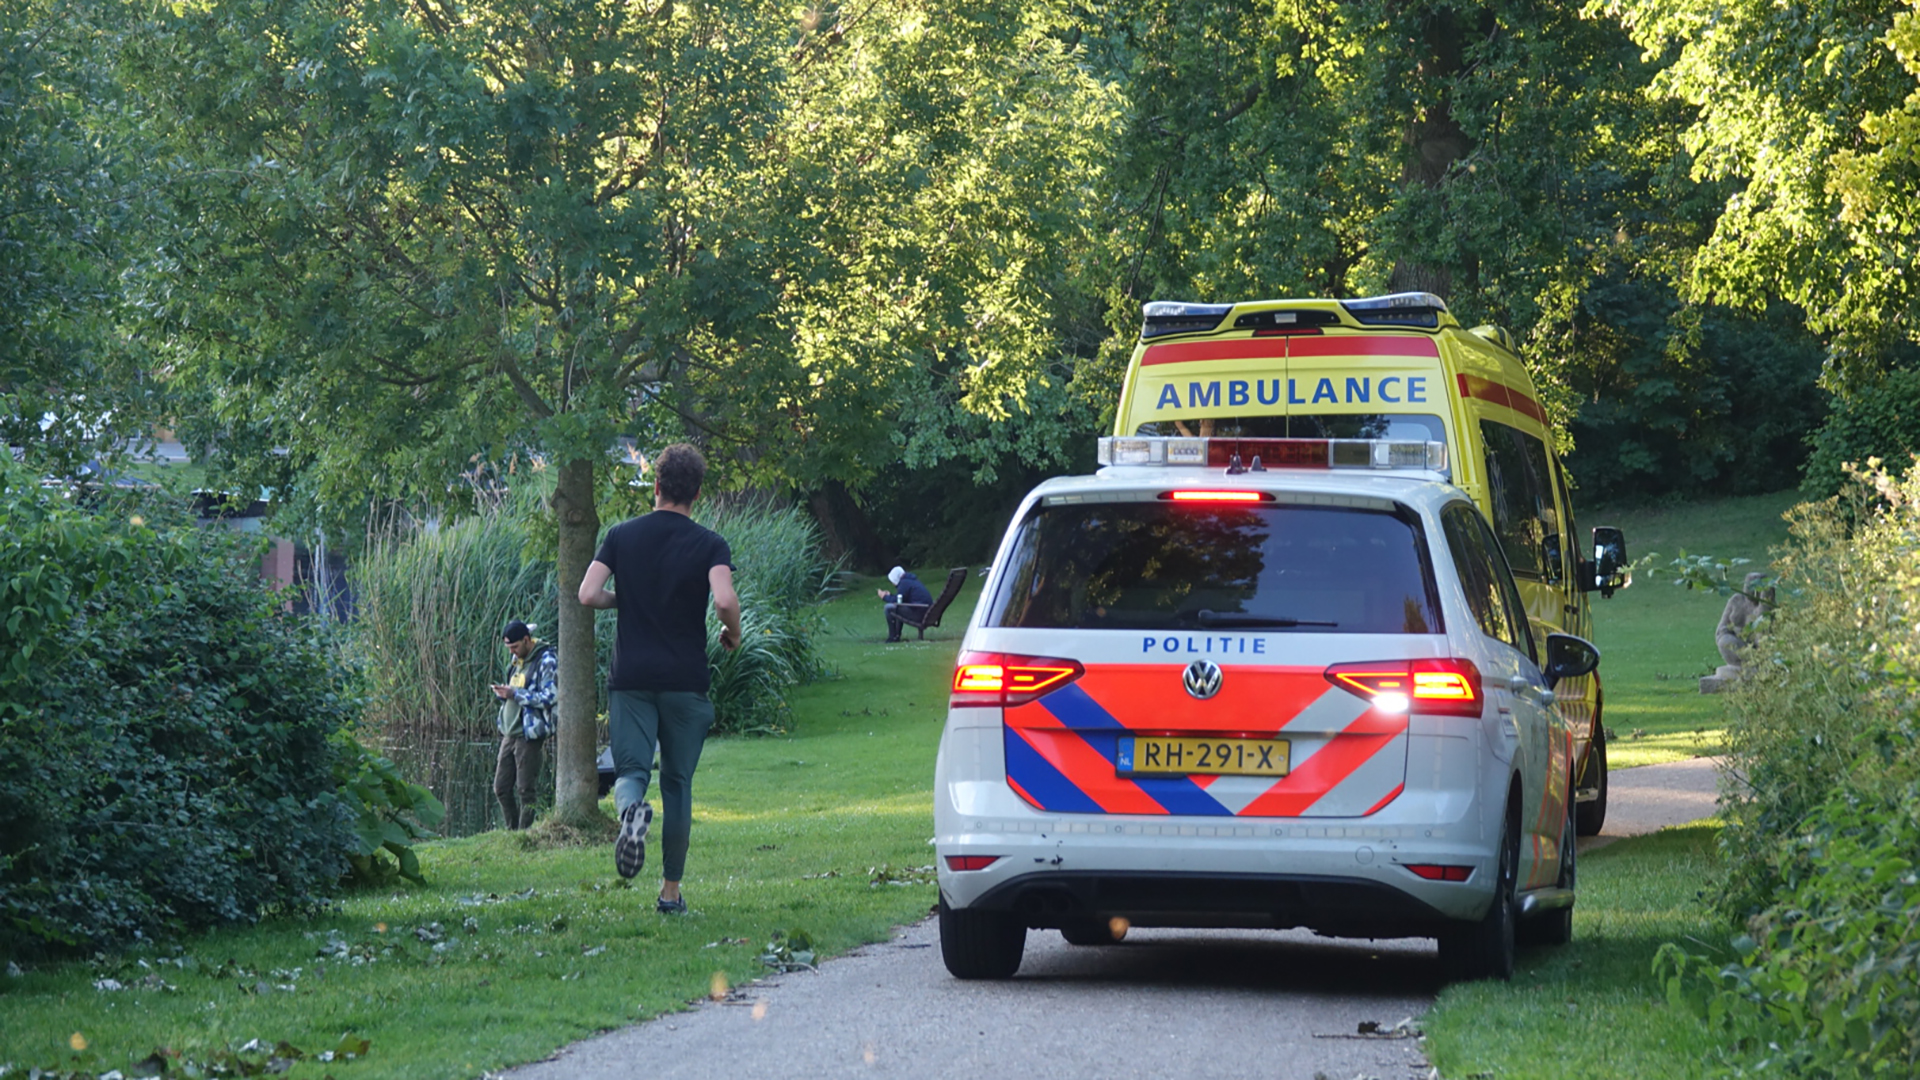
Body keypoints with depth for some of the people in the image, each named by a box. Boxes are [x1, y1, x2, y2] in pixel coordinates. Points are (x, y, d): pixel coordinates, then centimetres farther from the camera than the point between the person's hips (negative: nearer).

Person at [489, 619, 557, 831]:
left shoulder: (546, 660, -10)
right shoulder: (516, 660, 16)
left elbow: (549, 697, -18)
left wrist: (515, 694, -17)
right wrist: (503, 693, 3)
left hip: (529, 735, -8)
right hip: (510, 734, 8)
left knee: (525, 790, -6)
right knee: (501, 788, 8)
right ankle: (512, 831, 17)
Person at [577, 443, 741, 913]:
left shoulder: (622, 536, 3)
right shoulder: (709, 545, -4)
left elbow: (588, 595, -5)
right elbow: (725, 601, -20)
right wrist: (732, 635, 1)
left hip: (631, 677, 1)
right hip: (685, 680, -1)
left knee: (631, 770, 2)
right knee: (678, 782, 10)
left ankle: (632, 808, -36)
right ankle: (670, 890, 13)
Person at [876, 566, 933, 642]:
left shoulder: (904, 583, -8)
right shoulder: (913, 581, 21)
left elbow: (896, 601, -10)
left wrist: (885, 596, 6)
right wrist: (889, 595, 28)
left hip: (918, 614, -10)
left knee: (889, 607, -7)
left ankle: (893, 637, -3)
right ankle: (896, 635, 26)